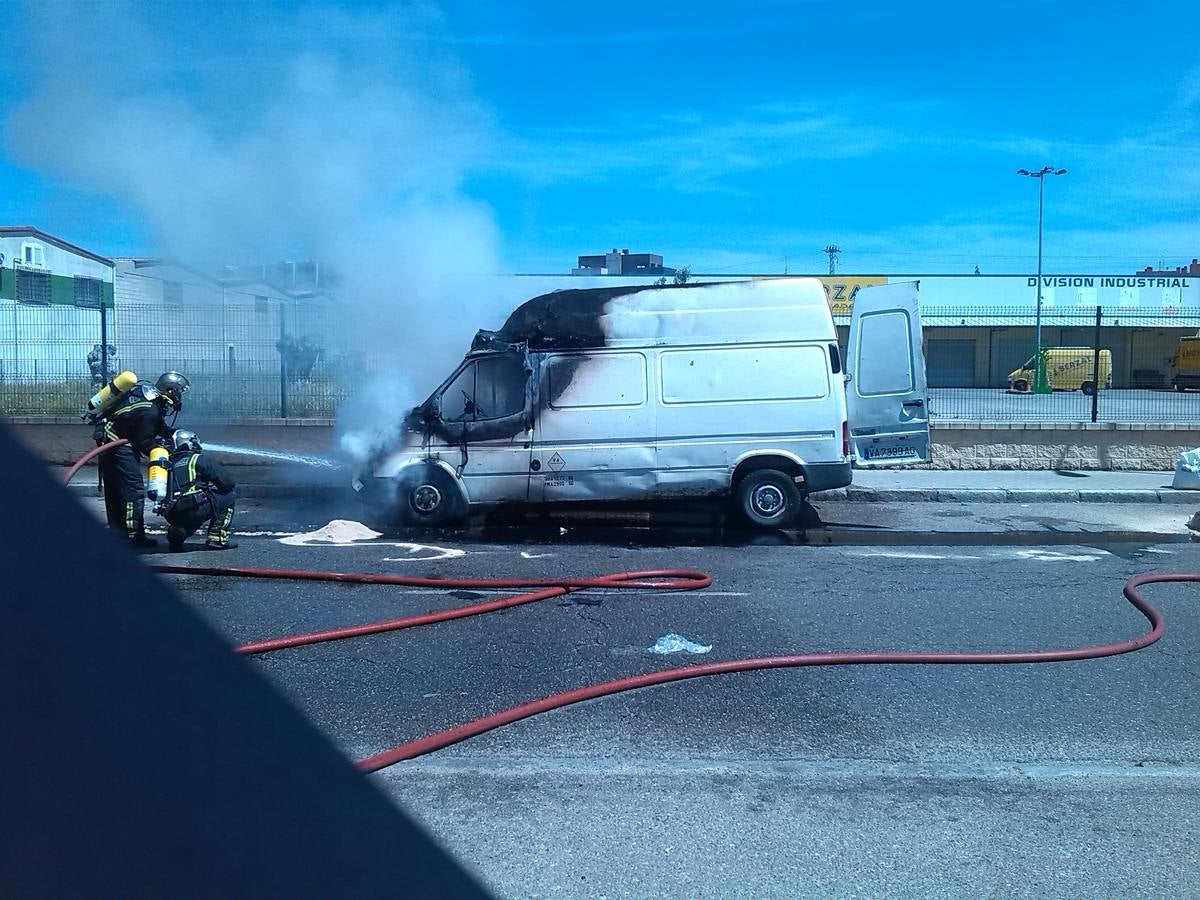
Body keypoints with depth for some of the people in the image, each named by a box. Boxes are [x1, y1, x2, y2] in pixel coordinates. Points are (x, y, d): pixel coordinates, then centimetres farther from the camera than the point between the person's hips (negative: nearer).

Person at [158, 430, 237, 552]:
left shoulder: (170, 464, 23)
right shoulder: (201, 458, 6)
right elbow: (226, 482, 2)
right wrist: (231, 486, 27)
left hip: (171, 517, 6)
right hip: (193, 509, -6)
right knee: (229, 497, 13)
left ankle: (177, 531, 7)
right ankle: (217, 539, 6)